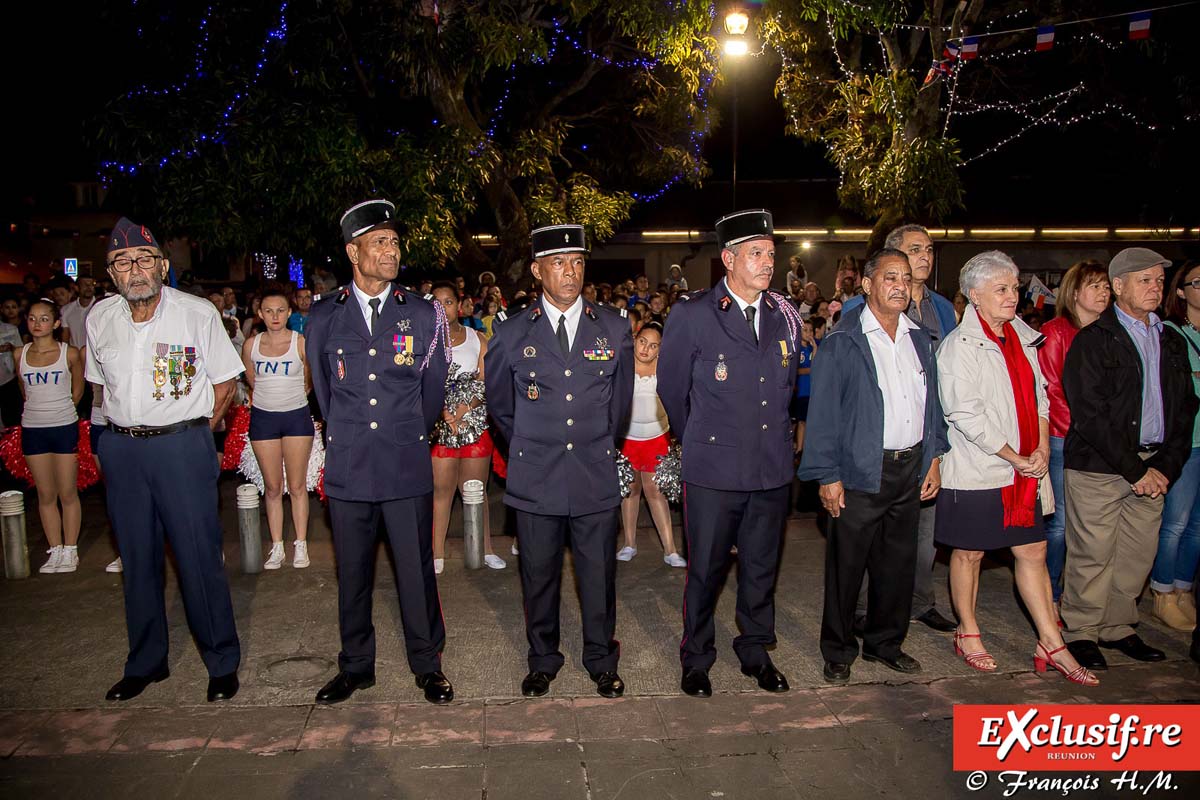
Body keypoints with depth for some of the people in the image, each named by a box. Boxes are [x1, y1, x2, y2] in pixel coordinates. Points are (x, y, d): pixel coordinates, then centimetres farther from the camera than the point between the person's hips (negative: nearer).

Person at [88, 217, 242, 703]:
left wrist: (193, 432, 0)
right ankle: (145, 662, 29)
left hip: (183, 447, -4)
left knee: (199, 557, -3)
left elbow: (225, 382, 2)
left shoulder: (198, 313, -6)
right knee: (137, 560, 13)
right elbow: (102, 383, 20)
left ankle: (222, 664, 13)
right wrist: (127, 429, 10)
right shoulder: (99, 318, 6)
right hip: (121, 449, 4)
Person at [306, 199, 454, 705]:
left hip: (408, 467, -1)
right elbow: (323, 389, 15)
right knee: (352, 573, 12)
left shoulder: (424, 315, 2)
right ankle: (356, 666, 29)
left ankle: (427, 664, 23)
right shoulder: (324, 317, 5)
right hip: (348, 467, 1)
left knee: (416, 570, 5)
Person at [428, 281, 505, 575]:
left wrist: (461, 413, -15)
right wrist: (444, 414, -20)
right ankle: (437, 554, 7)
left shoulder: (477, 339, 7)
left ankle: (485, 549, 17)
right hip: (439, 423, -1)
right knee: (441, 489, 0)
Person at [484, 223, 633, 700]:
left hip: (596, 477, 0)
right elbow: (499, 402, 14)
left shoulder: (614, 330, 2)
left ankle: (601, 661, 29)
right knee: (539, 576, 11)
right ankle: (543, 660, 31)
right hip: (535, 479, 0)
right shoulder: (511, 333, 0)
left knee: (599, 575, 9)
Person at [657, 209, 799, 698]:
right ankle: (696, 658, 27)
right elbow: (671, 388, 3)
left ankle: (755, 652, 35)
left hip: (773, 468, 4)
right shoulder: (691, 315, -7)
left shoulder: (784, 316, 5)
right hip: (713, 470, -4)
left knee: (762, 567, 15)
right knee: (706, 569, 7)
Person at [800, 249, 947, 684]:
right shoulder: (842, 343, -9)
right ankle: (838, 651, 21)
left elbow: (932, 401, 16)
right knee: (847, 565, 5)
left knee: (899, 561, 16)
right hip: (861, 472, -6)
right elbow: (824, 413, -10)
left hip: (910, 468, 6)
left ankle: (886, 643, 33)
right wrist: (828, 476, -12)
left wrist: (934, 457, 10)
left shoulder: (920, 339, 9)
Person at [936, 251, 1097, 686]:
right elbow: (966, 414, -18)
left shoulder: (1022, 334, 8)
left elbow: (1038, 394, 14)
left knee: (1033, 552, 11)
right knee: (969, 553, 8)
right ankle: (968, 634, 25)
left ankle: (1051, 644, 22)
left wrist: (1042, 448, 0)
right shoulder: (959, 345, -13)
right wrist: (1014, 458, -13)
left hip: (1023, 471, 6)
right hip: (975, 471, -6)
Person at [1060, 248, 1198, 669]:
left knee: (1138, 555, 10)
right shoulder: (1092, 341, -5)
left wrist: (1166, 466, 0)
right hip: (1098, 466, -6)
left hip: (1152, 467, 6)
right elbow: (1089, 415, -12)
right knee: (1092, 555, -1)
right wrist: (1134, 469, -12)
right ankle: (1081, 631, 15)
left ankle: (1117, 626, 26)